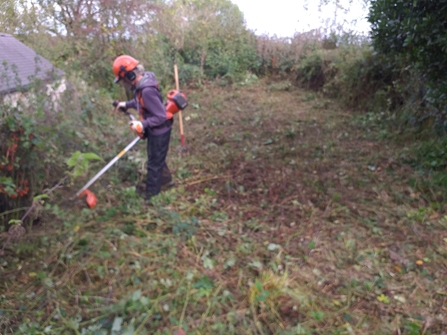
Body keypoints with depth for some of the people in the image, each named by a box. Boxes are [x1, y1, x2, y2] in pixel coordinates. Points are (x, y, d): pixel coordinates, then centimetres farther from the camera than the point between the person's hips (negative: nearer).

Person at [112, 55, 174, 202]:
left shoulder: (147, 90, -33)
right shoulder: (141, 84, -3)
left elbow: (161, 116, -30)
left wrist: (142, 124, -26)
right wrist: (127, 104, 12)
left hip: (159, 131, -9)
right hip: (155, 130, 9)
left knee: (154, 163, 6)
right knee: (157, 159, 26)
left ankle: (152, 196, 22)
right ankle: (166, 180, 48)